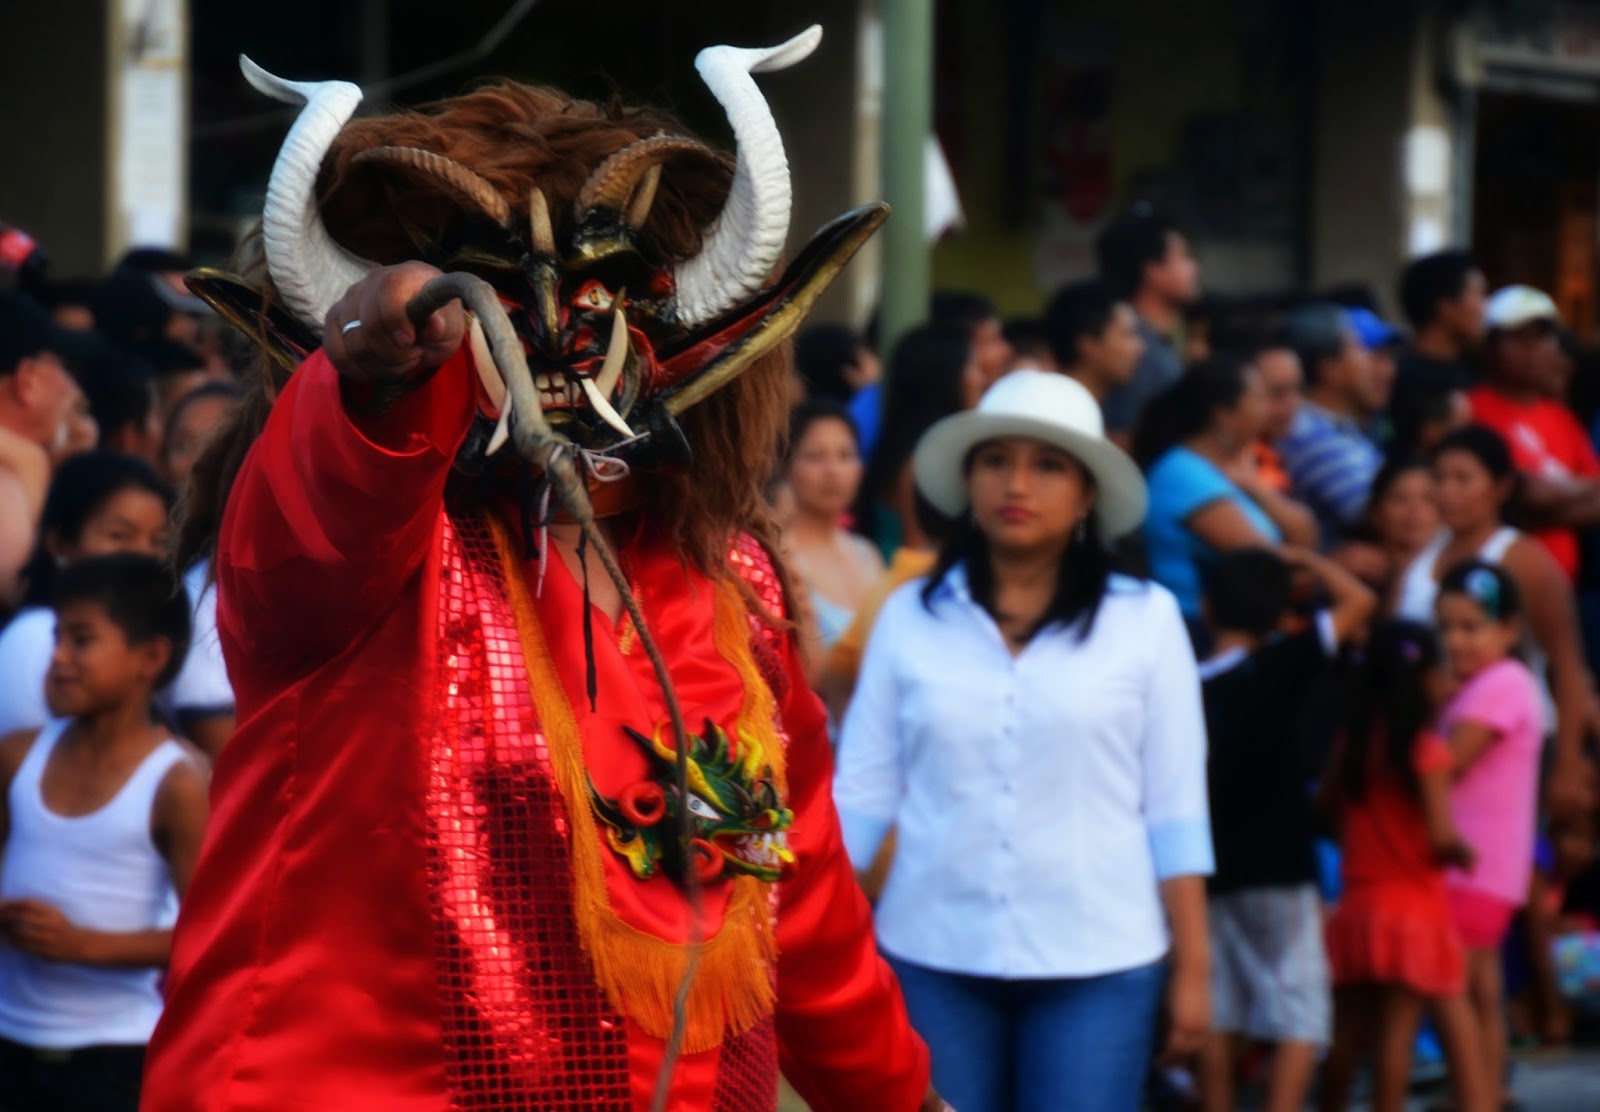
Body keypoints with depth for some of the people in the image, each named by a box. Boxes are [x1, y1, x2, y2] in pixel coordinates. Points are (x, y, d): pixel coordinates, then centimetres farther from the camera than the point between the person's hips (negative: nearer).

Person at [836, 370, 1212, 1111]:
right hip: (934, 957, 1)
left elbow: (1174, 808, 1)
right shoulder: (910, 616, 4)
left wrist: (1191, 968, 0)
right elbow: (861, 792, 3)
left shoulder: (1143, 619, 0)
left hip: (1097, 963, -1)